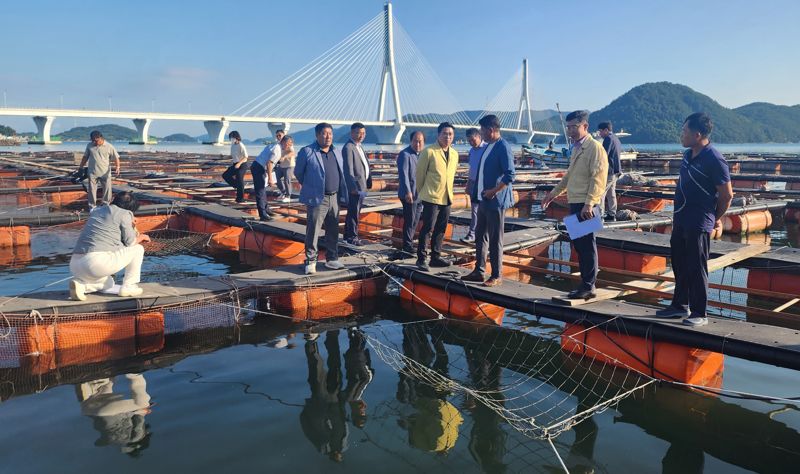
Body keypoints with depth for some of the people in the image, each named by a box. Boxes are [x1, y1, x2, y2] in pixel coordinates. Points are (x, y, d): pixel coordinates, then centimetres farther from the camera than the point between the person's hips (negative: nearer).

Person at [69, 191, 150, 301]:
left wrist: (131, 227, 37)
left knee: (109, 283, 36)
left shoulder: (96, 211, 24)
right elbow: (130, 242, 3)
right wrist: (141, 237, 23)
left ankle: (79, 284, 7)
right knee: (138, 249, 11)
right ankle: (128, 286, 8)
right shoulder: (124, 214, 2)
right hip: (99, 262, -8)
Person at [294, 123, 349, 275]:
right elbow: (298, 172, 4)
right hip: (317, 199, -6)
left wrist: (342, 195, 13)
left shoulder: (336, 152, 12)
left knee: (333, 231, 11)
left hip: (334, 198, 6)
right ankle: (310, 261, 6)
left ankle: (332, 259, 22)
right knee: (313, 231, -3)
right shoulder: (307, 152, -6)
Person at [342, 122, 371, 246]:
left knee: (354, 211, 16)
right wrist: (353, 187, -20)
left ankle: (347, 234, 27)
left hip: (361, 185, 9)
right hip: (355, 185, -9)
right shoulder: (348, 148, -14)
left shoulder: (358, 146, 17)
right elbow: (348, 169, -18)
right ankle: (352, 237, 7)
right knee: (354, 212, -2)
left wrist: (367, 182, 13)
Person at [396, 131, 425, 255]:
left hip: (420, 194, 8)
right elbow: (403, 174, -19)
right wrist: (408, 192, -26)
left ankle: (409, 243, 23)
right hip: (409, 194, -8)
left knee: (415, 221, 13)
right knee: (410, 220, -5)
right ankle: (407, 246, 2)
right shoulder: (405, 155, -11)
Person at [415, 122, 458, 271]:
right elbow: (419, 173, -3)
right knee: (428, 229, -5)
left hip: (447, 198, 6)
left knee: (440, 230, 11)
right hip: (431, 198, -6)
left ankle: (436, 257, 21)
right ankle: (421, 259, 2)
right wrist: (423, 192, 5)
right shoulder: (428, 152, -10)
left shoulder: (454, 154, 9)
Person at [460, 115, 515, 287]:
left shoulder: (503, 147, -14)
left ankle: (497, 276, 9)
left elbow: (510, 175, -20)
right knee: (480, 236, 14)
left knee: (495, 239, -1)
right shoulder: (488, 147, 13)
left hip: (496, 201, -9)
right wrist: (476, 192, 13)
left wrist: (493, 191, -20)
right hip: (484, 200, 9)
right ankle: (479, 271, 24)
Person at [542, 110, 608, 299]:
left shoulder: (594, 148, -11)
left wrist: (589, 204, -24)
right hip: (574, 204, 9)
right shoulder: (575, 148, 16)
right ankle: (585, 283, 24)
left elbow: (598, 179, -18)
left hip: (585, 206, -9)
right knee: (578, 244, 13)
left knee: (587, 246, -3)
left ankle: (588, 287, 6)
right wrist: (554, 192, 25)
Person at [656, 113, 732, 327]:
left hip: (699, 225, -8)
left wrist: (715, 219, -1)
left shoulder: (715, 160, -17)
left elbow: (727, 195, -12)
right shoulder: (688, 155, 9)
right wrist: (677, 213, 16)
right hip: (681, 220, 9)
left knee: (696, 268, -1)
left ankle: (699, 314, 10)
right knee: (679, 265, 16)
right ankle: (679, 305, 29)